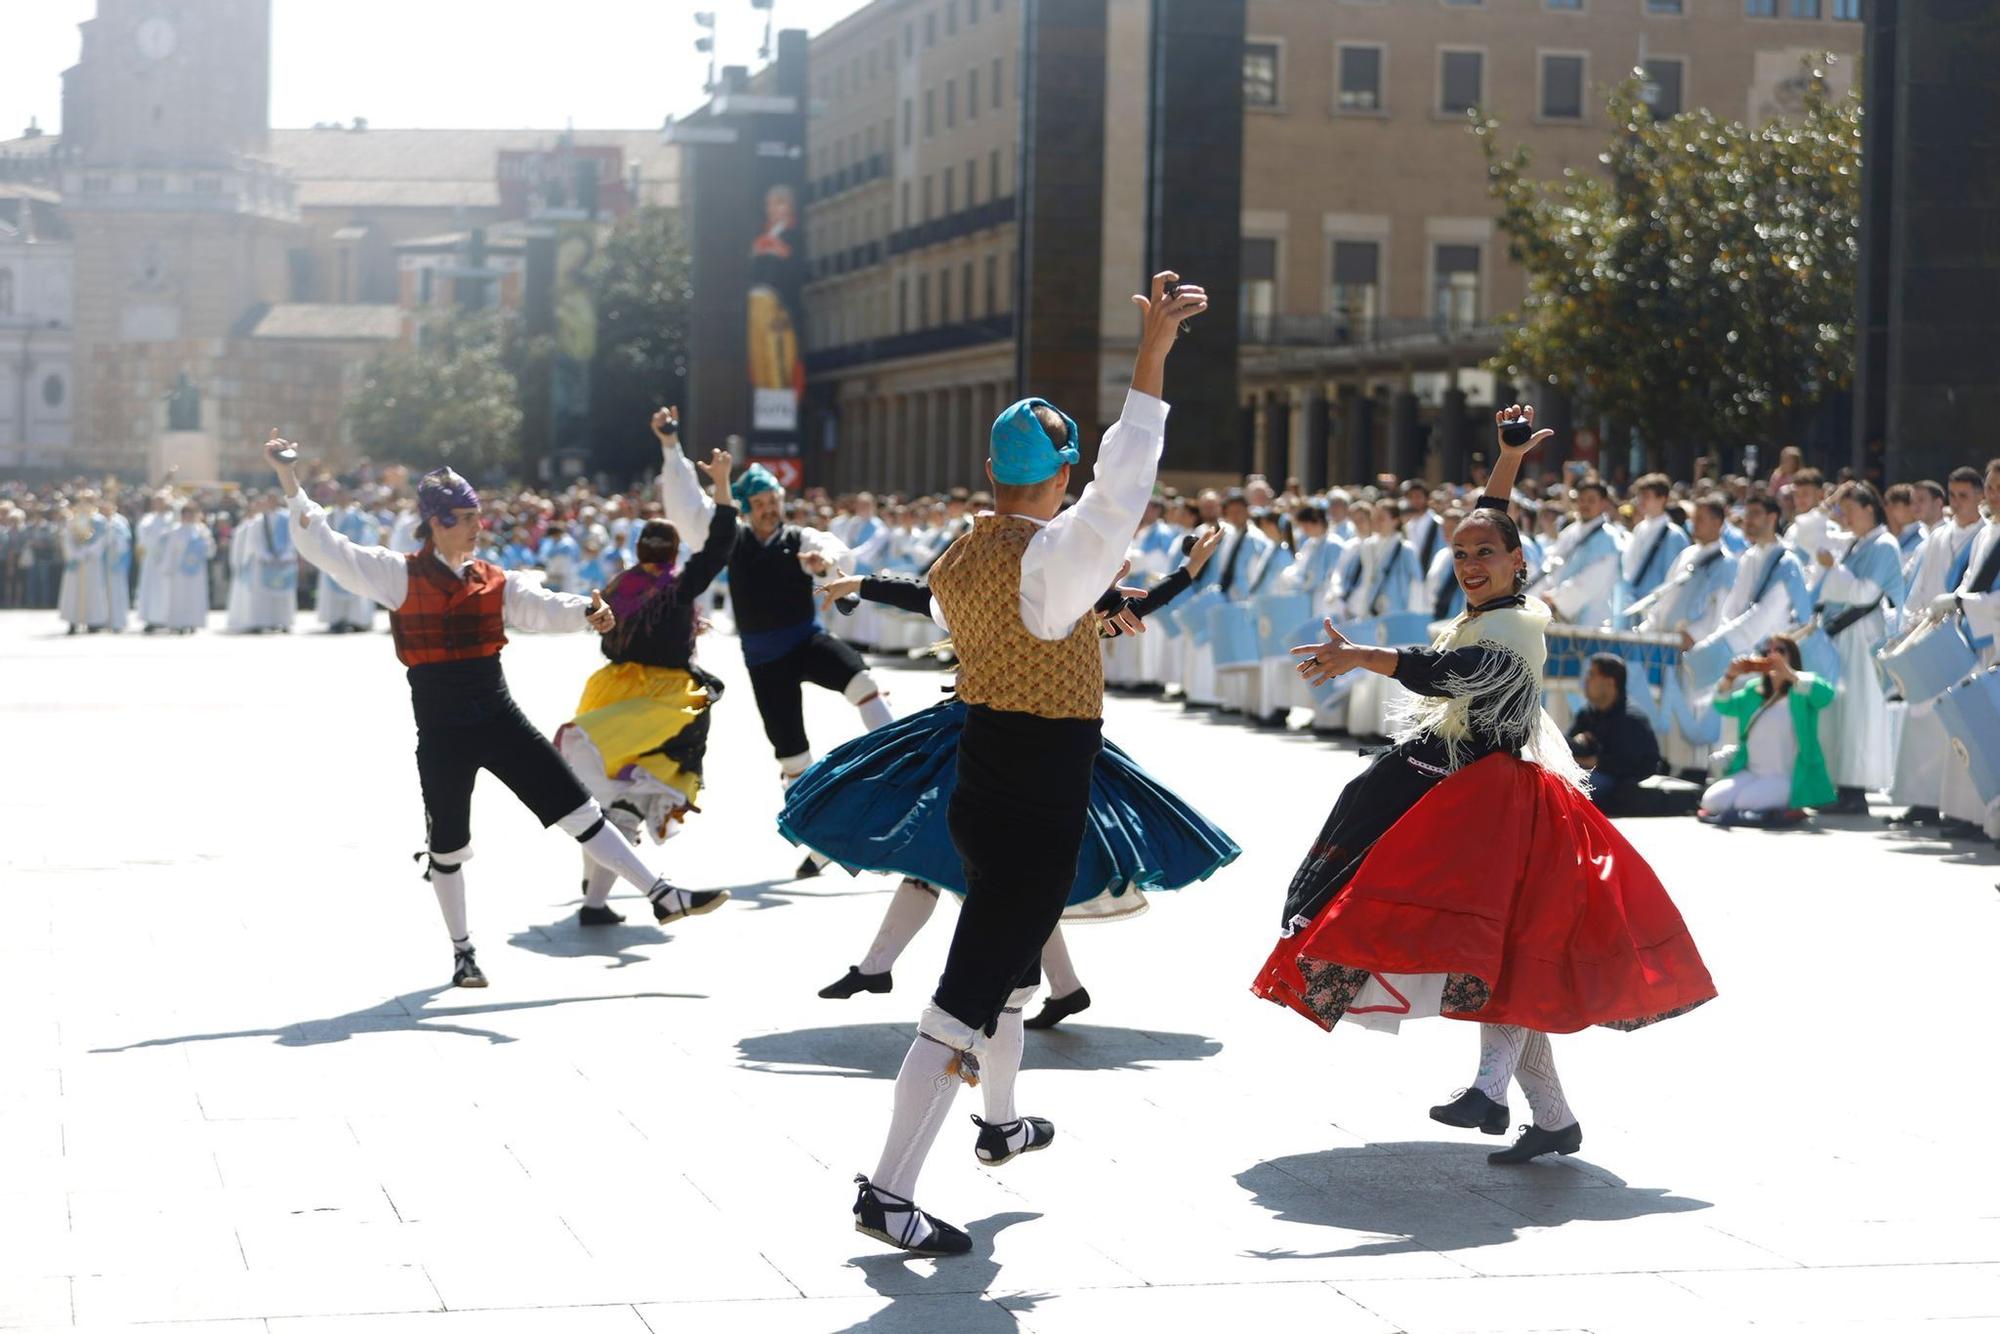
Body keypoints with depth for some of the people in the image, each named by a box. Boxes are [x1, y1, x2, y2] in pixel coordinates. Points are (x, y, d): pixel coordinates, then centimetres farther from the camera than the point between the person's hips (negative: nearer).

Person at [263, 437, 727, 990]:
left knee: (579, 810, 1)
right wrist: (289, 481, -17)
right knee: (448, 844, 8)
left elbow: (542, 606, -6)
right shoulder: (400, 575, -3)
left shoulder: (493, 582, 6)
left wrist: (586, 611, -28)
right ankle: (462, 950, 26)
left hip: (499, 717, 3)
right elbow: (325, 548, -8)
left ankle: (662, 895, 6)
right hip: (441, 730, -3)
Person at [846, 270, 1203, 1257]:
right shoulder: (1053, 555, -20)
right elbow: (1121, 493, -35)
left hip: (980, 790, 9)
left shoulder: (957, 562, 5)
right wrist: (1151, 356, -40)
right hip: (1039, 808, -9)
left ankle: (1002, 1123, 50)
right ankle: (887, 1191, -8)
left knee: (1009, 960, 29)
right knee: (972, 991, -7)